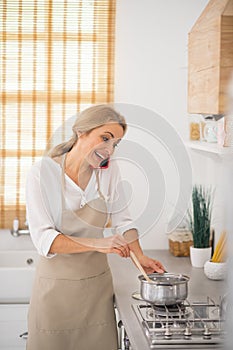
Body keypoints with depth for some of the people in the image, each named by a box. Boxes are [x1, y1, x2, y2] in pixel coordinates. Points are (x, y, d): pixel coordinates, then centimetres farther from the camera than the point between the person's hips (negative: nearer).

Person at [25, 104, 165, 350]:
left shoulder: (110, 170, -2)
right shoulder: (42, 172, -15)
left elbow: (122, 219, 10)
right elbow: (43, 239, -21)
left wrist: (140, 257, -3)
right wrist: (97, 243, -31)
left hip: (97, 281, 4)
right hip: (56, 284, -3)